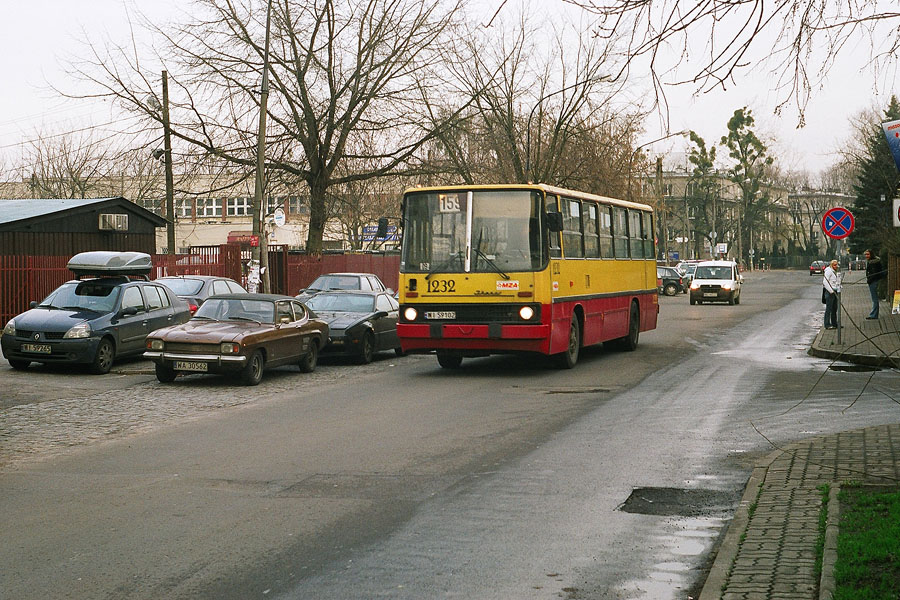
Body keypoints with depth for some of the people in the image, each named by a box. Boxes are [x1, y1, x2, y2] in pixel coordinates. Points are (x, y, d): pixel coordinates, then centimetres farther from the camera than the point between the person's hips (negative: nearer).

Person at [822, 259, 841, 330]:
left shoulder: (836, 272, 17)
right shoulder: (828, 271, -10)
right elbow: (825, 282, -18)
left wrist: (839, 289, 12)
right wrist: (831, 291, -19)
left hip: (835, 291, 9)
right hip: (829, 292, -9)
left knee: (835, 308, 12)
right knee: (829, 308, -7)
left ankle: (834, 324, 20)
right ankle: (827, 325, -5)